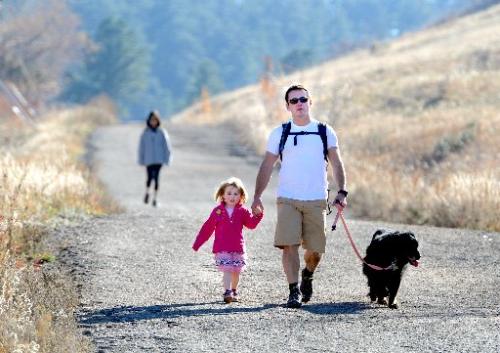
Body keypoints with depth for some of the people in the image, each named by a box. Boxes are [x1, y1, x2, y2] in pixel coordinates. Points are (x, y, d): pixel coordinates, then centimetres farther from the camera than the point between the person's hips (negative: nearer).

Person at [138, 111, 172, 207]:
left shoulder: (162, 132, 1)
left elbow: (166, 146, 2)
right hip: (149, 159, 0)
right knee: (150, 177, -4)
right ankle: (147, 192, 25)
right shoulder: (145, 133, 3)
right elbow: (142, 147, 7)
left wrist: (166, 159, -3)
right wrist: (141, 160, 5)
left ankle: (155, 198, 1)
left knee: (156, 178, -5)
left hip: (158, 159, 0)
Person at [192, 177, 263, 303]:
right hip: (222, 249, -2)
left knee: (236, 271, 10)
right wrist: (197, 243, 9)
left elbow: (251, 224, -7)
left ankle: (234, 291, 28)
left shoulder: (242, 212, 4)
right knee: (227, 270, -13)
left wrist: (257, 215, -27)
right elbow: (207, 228, 7)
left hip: (238, 248, 2)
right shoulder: (218, 211, 3)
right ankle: (227, 292, -18)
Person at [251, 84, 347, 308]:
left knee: (315, 249, 3)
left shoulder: (325, 132, 7)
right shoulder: (279, 133, 6)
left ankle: (307, 275, 34)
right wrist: (257, 197, 0)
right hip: (287, 199, -1)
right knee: (289, 245, -14)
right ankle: (294, 291, -9)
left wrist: (342, 191, -7)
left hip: (316, 200, 1)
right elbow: (267, 166, 8)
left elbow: (336, 164, 6)